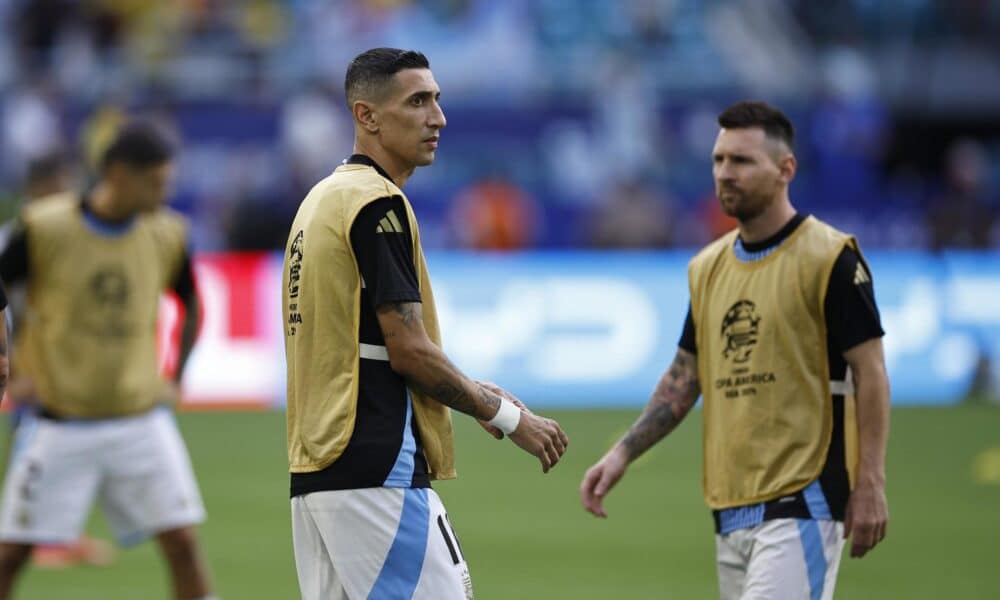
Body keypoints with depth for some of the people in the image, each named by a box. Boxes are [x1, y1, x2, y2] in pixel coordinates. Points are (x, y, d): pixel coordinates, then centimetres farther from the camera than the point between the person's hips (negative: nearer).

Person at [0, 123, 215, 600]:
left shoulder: (168, 234, -1)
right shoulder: (44, 229, -11)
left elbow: (191, 305, 17)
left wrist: (174, 382, 12)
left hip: (142, 422, 2)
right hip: (60, 426, -2)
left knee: (182, 542, -5)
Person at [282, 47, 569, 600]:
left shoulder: (322, 201, 19)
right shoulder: (378, 203, -11)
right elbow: (408, 349, -14)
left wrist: (471, 392, 20)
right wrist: (505, 415, -4)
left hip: (314, 469, 10)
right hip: (376, 471, -10)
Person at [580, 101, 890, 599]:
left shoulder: (830, 258, -6)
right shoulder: (707, 267, 14)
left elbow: (870, 372, -8)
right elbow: (684, 376, 20)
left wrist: (870, 485, -13)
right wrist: (622, 454, 9)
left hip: (802, 503, -7)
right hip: (730, 503, 7)